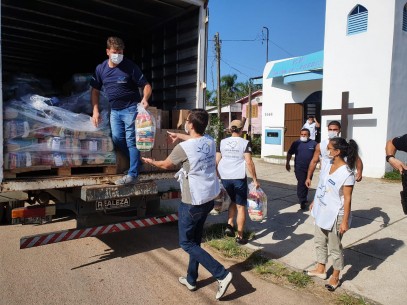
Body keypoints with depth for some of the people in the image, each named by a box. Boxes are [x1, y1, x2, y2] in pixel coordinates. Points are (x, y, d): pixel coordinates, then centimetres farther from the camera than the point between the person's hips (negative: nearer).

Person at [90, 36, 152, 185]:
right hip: (115, 110, 6)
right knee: (117, 139, 7)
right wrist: (95, 111, 1)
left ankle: (132, 174, 1)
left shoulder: (130, 66, -11)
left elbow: (146, 85, -10)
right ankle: (136, 162, 26)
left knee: (131, 141, -6)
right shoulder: (100, 69, 2)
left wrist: (145, 99, -31)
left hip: (131, 108, -6)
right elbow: (95, 90, 9)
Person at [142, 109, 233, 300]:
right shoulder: (210, 142, 0)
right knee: (195, 240, 20)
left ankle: (222, 274, 1)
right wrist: (179, 136, 38)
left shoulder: (183, 148, -20)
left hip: (192, 202, -8)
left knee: (186, 243, 7)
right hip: (209, 198, 8)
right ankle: (191, 280, 33)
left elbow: (166, 165, -1)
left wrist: (151, 162, 19)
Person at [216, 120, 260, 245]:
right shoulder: (245, 143, -7)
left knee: (233, 201, 26)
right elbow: (249, 162, -13)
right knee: (241, 206, 8)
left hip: (225, 178, 4)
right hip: (239, 178, -4)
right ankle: (240, 236, 13)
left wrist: (218, 176, 16)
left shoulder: (222, 142, 4)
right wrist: (255, 179, -8)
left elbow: (217, 161, 5)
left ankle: (229, 225, 11)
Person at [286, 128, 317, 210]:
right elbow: (289, 153, 9)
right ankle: (302, 201, -2)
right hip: (299, 168, -2)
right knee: (301, 183, -8)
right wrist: (287, 163, 6)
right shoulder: (296, 143, 2)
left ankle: (304, 198, 32)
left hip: (310, 168, 2)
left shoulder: (313, 143, 2)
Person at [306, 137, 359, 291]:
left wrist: (345, 221, -18)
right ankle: (320, 269, 40)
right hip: (321, 212, 8)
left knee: (334, 247, 10)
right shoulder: (328, 165, 0)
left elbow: (347, 199, -19)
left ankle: (335, 277, 29)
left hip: (334, 215, -8)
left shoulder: (346, 173, -22)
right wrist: (314, 202, 18)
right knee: (319, 242, 21)